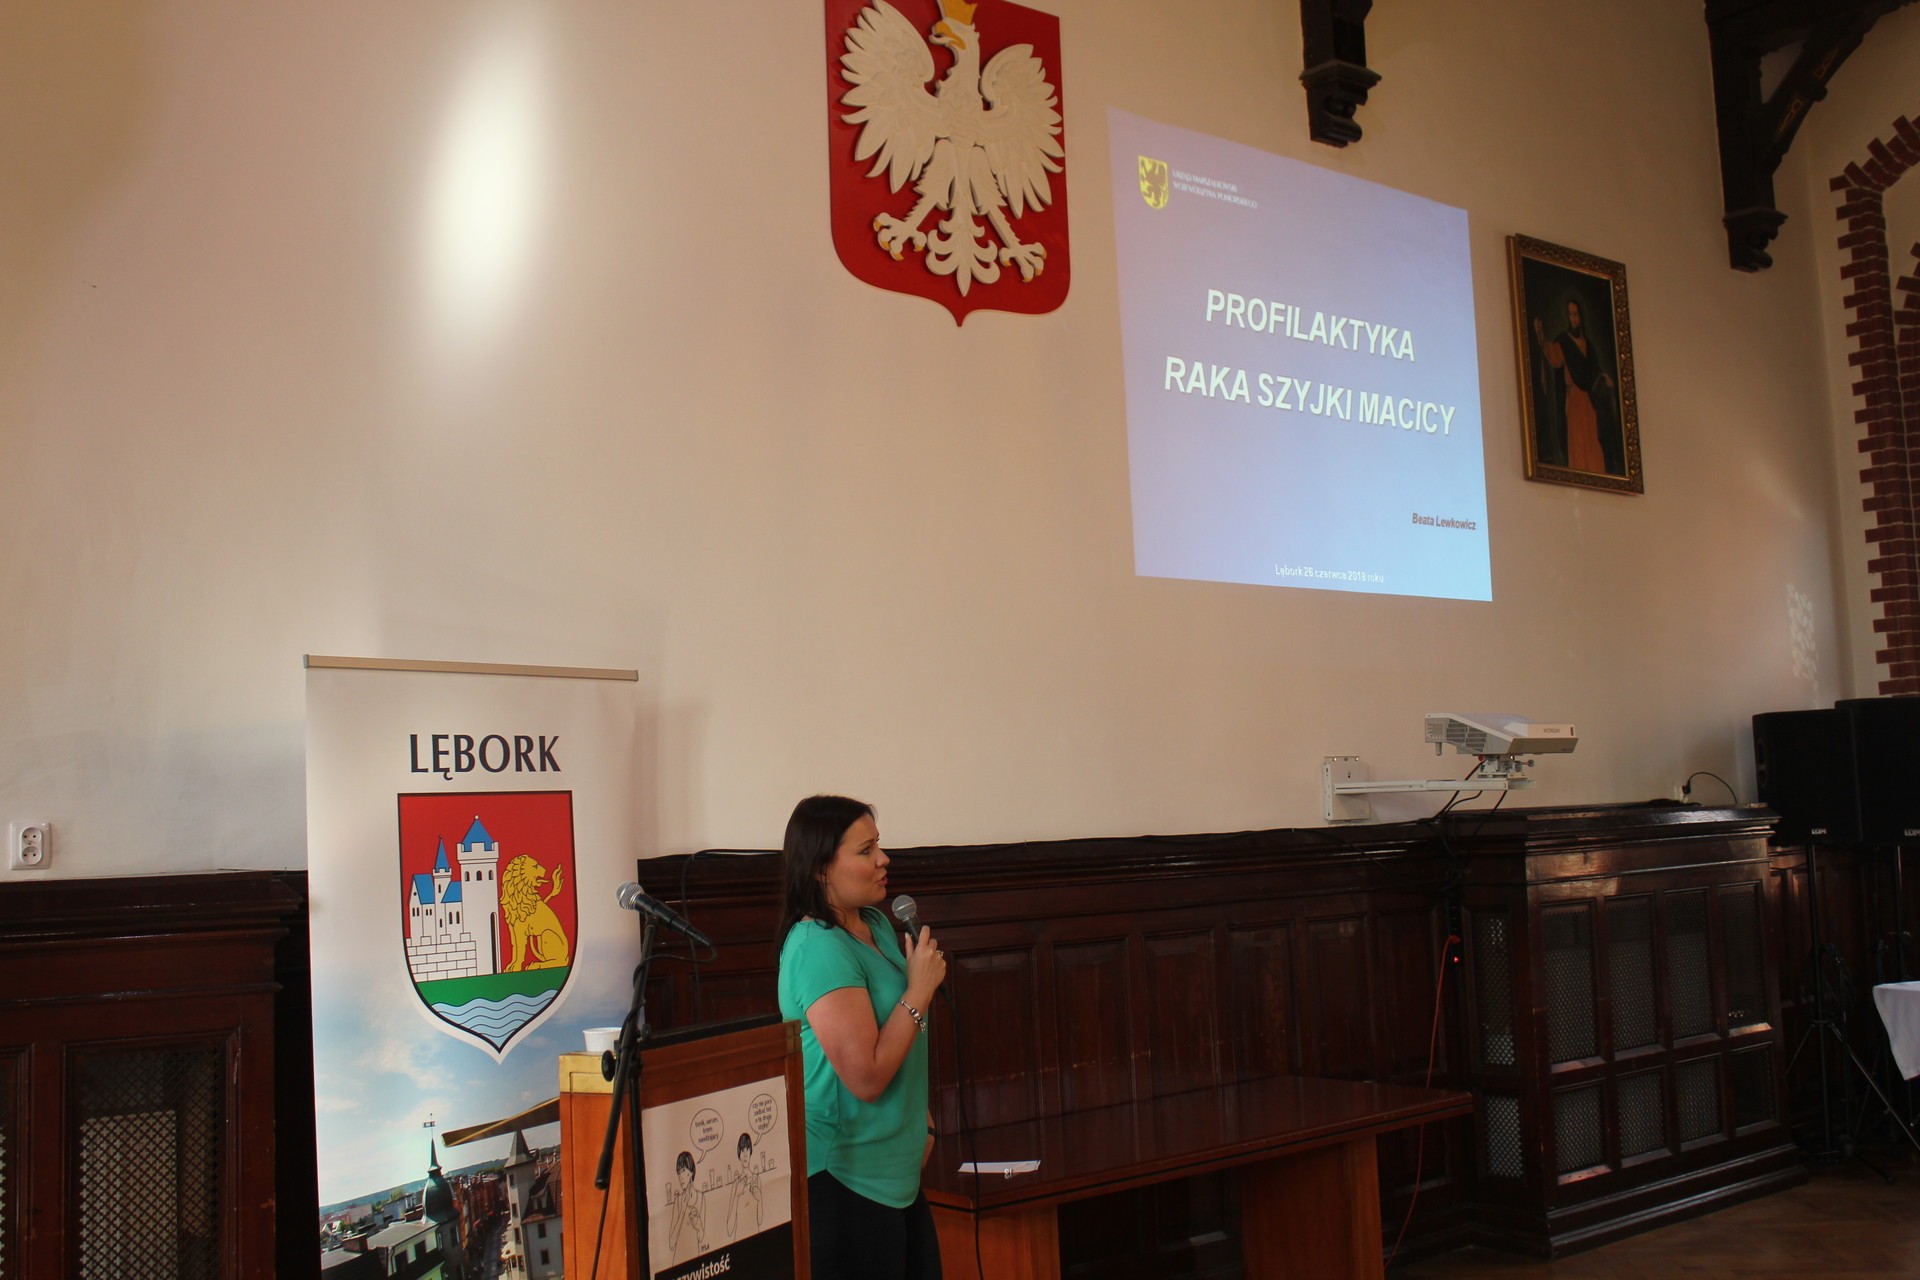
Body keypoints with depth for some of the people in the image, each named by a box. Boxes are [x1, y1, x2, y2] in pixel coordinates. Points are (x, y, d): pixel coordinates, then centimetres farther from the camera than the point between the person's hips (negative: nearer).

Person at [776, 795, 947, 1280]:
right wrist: (920, 990, -17)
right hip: (845, 1180, -9)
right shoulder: (818, 948, -20)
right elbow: (866, 1078, -24)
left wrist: (920, 1121, 18)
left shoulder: (877, 925, 8)